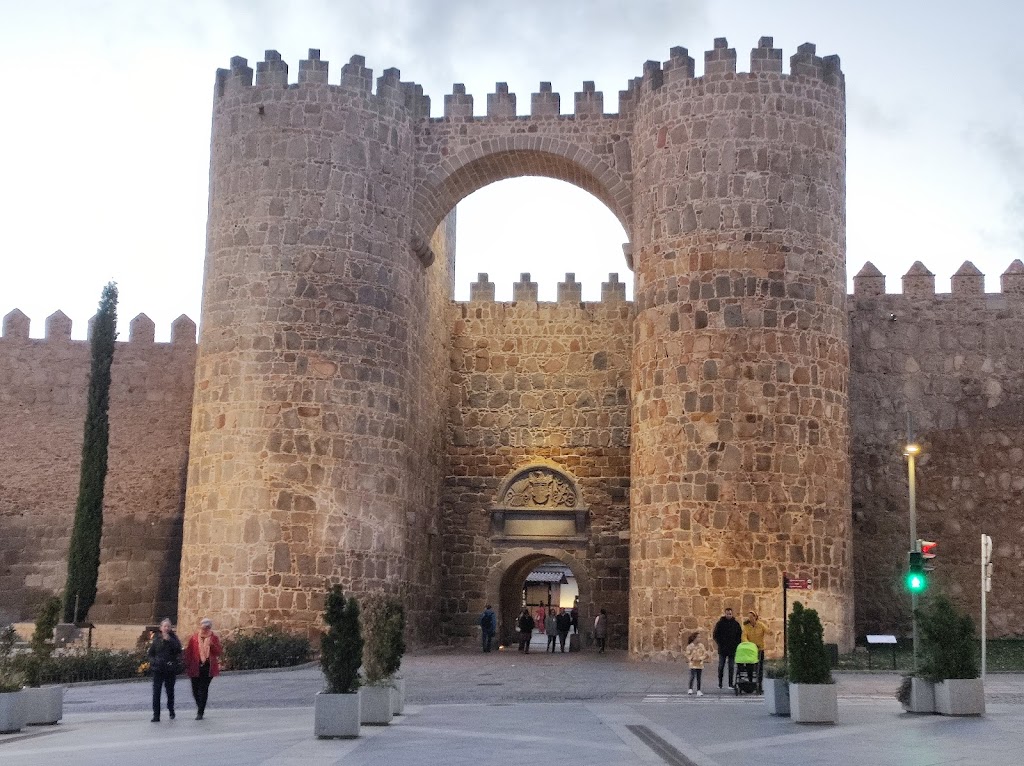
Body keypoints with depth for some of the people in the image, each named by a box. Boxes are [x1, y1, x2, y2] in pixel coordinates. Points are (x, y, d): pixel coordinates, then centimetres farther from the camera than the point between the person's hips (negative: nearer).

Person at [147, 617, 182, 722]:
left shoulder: (173, 638, 3)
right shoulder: (156, 639, 4)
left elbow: (178, 649, -14)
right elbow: (149, 653, 11)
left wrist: (169, 640, -19)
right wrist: (154, 661, -7)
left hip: (170, 669, 0)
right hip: (158, 669, 0)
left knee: (170, 691, 10)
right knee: (156, 692, -6)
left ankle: (171, 710, 32)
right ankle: (156, 715, -2)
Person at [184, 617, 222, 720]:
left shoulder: (214, 638, 3)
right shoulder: (194, 637, 2)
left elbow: (218, 652, -1)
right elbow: (188, 652, 3)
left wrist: (211, 645, -18)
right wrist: (187, 665, -1)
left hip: (208, 667, -1)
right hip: (196, 667, 1)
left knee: (203, 690, -4)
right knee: (195, 690, 6)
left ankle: (200, 712, 1)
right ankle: (200, 708, 30)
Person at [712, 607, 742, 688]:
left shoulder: (736, 624, 5)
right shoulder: (720, 623, 0)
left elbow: (740, 635, 10)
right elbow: (715, 634, 3)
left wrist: (736, 644, -1)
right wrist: (719, 643, -5)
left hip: (732, 649, 1)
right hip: (722, 649, -1)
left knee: (731, 667, 3)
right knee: (721, 666, 2)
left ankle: (730, 684, 8)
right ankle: (720, 684, 8)